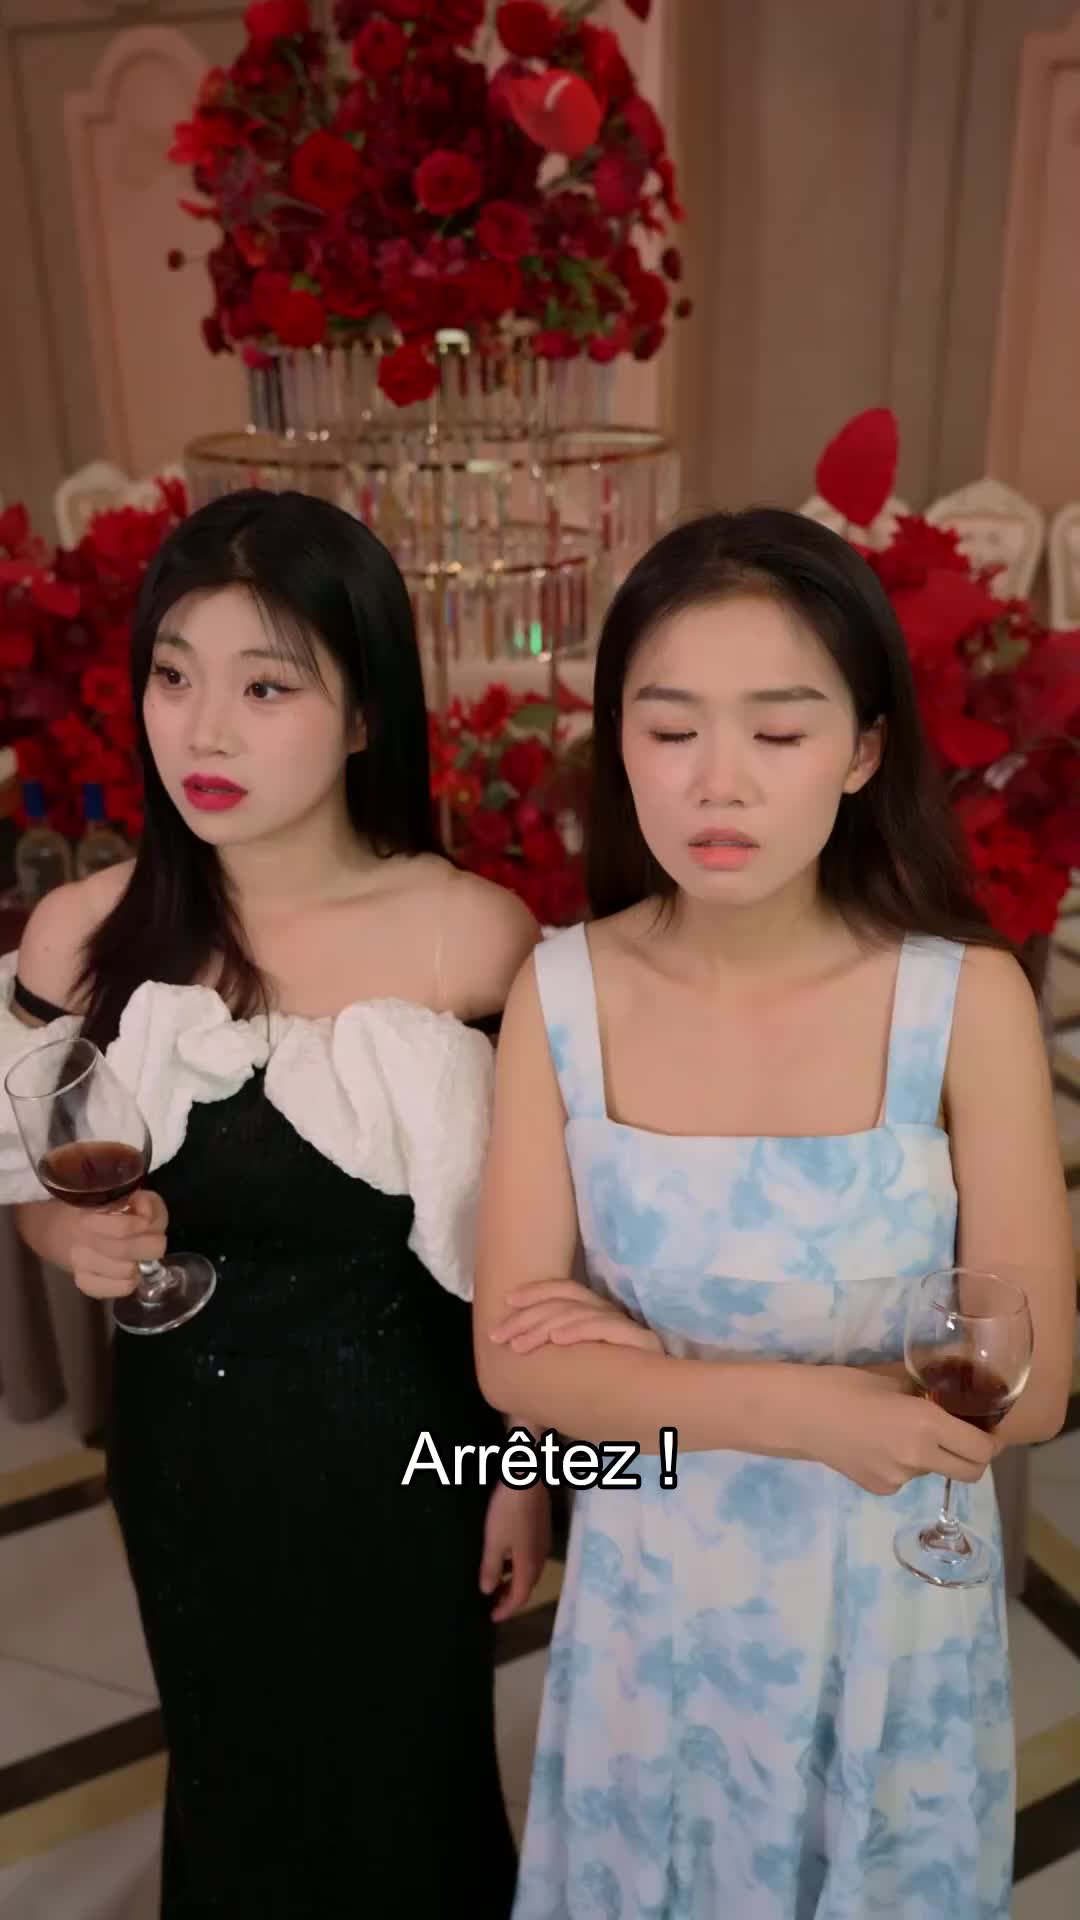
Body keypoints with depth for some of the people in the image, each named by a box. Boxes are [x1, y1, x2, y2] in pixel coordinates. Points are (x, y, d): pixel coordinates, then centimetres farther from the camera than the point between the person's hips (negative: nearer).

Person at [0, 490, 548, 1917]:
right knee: (235, 1780, 27)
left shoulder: (473, 938, -20)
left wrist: (524, 1470, -3)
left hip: (394, 1448, -2)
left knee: (400, 1783, 22)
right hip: (182, 1449, 3)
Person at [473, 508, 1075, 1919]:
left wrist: (659, 1367, -20)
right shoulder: (561, 993, -15)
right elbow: (516, 1364, -14)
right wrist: (791, 1408, -28)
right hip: (651, 1589, 1)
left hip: (887, 1596, -1)